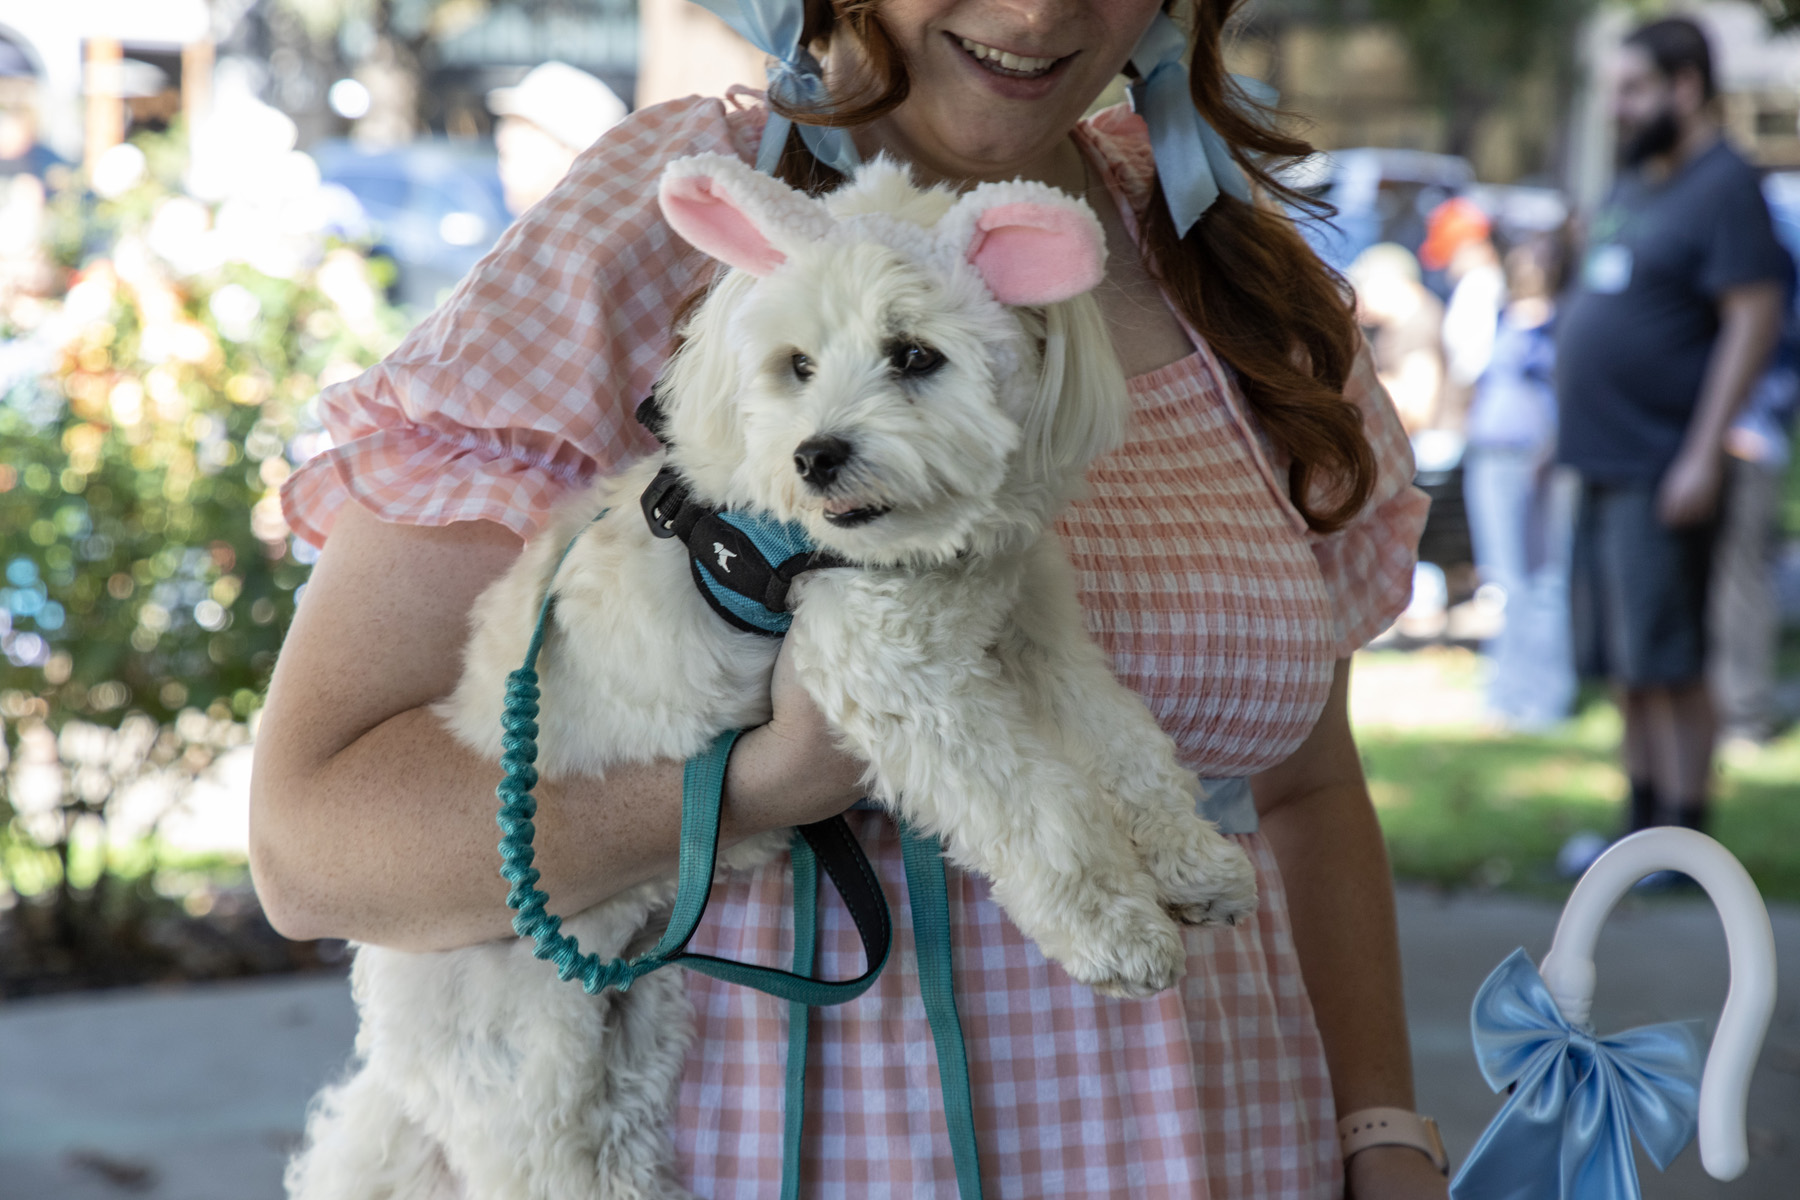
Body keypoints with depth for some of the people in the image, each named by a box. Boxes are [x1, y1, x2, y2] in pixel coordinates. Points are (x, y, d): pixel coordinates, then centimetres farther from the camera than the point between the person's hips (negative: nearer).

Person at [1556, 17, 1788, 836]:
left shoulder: (1726, 188, -10)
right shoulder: (1631, 186, 17)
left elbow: (1753, 322, -17)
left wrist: (1703, 455, -21)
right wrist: (1570, 433, 20)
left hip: (1661, 470, -9)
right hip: (1605, 463, 9)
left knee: (1667, 662, -6)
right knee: (1625, 669, 13)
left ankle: (1686, 833, 1)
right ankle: (1642, 822, 22)